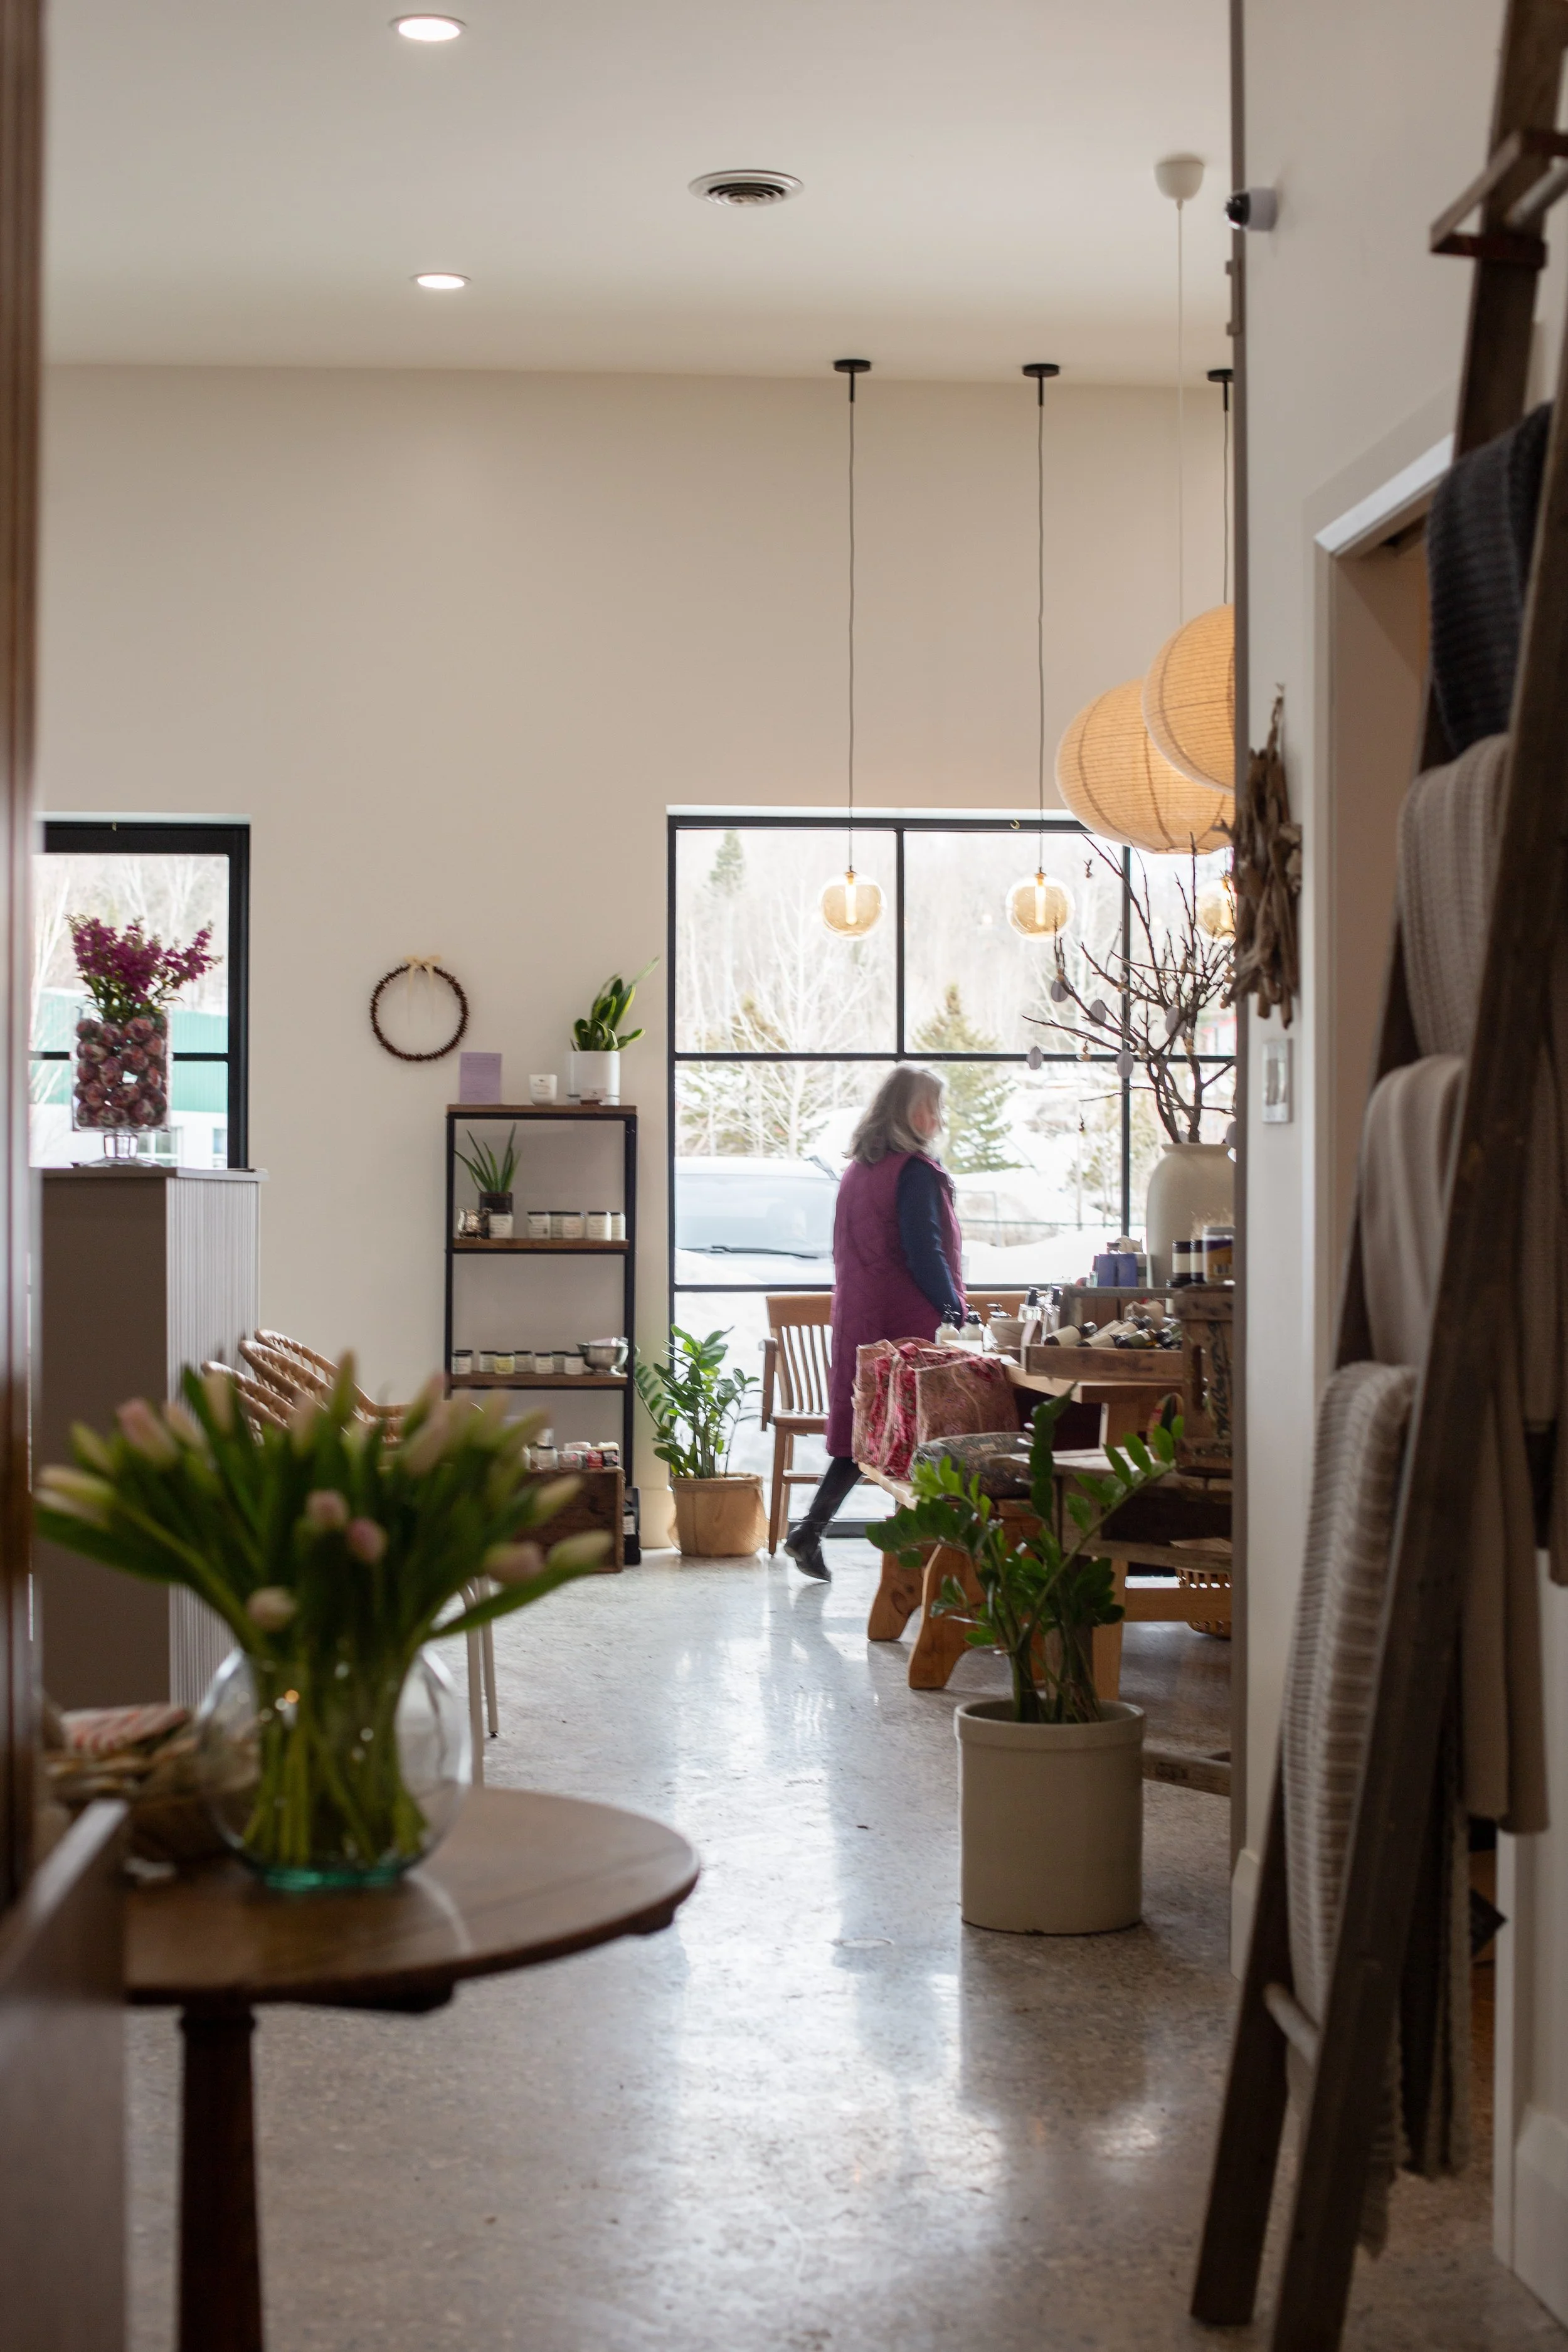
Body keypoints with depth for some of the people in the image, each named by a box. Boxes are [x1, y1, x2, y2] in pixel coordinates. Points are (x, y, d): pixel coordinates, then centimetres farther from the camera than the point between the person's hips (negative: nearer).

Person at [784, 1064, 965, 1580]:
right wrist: (957, 1315, -10)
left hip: (859, 1321, 8)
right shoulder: (915, 1170, -12)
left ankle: (809, 1533, 4)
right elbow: (926, 1255, -16)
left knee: (865, 1433, 10)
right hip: (911, 1324, -8)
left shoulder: (858, 1169, 13)